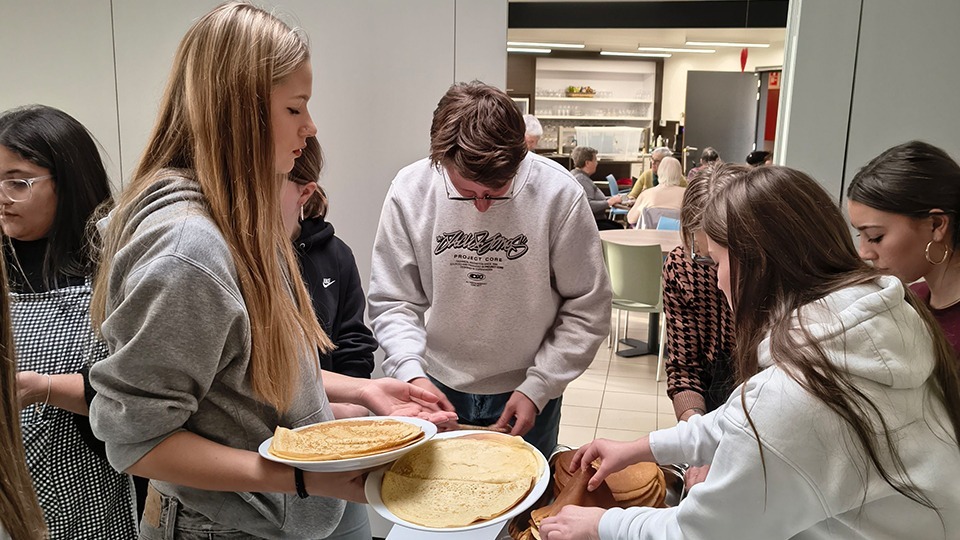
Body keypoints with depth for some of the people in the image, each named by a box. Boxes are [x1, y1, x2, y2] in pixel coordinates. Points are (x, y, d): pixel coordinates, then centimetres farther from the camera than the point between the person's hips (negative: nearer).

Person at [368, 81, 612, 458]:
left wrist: (538, 387, -13)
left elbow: (587, 310, -9)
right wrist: (412, 372, -21)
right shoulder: (410, 190, -14)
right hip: (437, 388, 1)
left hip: (525, 393, -1)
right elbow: (392, 302, -6)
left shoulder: (558, 193, -18)